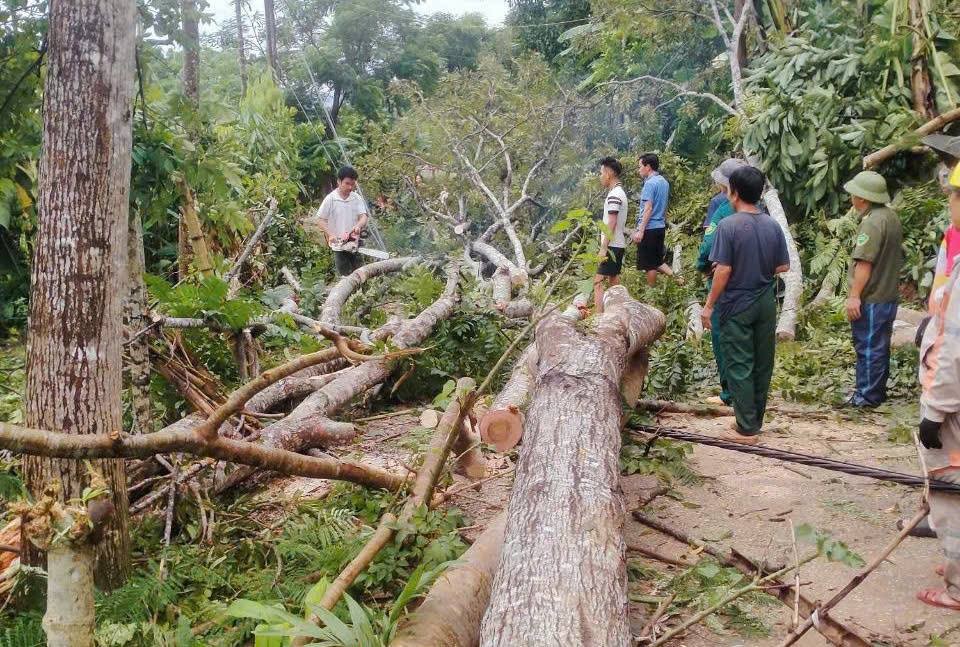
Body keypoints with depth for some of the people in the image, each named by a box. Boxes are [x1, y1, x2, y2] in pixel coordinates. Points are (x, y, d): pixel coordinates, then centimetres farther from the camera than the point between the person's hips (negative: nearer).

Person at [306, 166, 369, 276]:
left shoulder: (357, 198, 1)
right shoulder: (330, 199, -7)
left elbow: (363, 217, -6)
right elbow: (320, 220, -5)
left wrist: (358, 226, -29)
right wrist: (330, 235, -19)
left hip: (355, 244, 3)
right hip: (339, 246, -3)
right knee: (344, 276, 4)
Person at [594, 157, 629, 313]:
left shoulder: (614, 195, -17)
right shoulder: (620, 192, 14)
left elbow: (611, 224, -21)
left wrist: (604, 247, -22)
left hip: (611, 245, -10)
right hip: (618, 244, 10)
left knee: (598, 280, -14)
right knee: (613, 279, 16)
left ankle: (598, 316, -20)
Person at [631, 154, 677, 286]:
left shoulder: (650, 183, -15)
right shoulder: (664, 182, 12)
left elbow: (648, 208, -21)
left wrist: (640, 230, -23)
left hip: (649, 229, -9)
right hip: (660, 227, 9)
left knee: (650, 264, 1)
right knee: (658, 260, 17)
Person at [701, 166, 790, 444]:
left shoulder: (728, 225, -15)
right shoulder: (772, 225, 1)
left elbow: (723, 270, -18)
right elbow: (783, 266, 6)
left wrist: (708, 305, -10)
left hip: (737, 306, -5)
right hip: (766, 304, 6)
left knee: (739, 367, 2)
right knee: (762, 364, 13)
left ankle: (747, 429, 5)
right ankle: (755, 420, 25)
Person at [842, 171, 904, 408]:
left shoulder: (872, 222, -20)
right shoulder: (891, 217, 11)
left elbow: (864, 263, -24)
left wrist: (854, 295, -22)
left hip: (871, 299, -10)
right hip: (889, 295, 10)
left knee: (868, 348, -1)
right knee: (880, 346, 17)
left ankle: (867, 396, 6)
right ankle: (878, 390, 27)